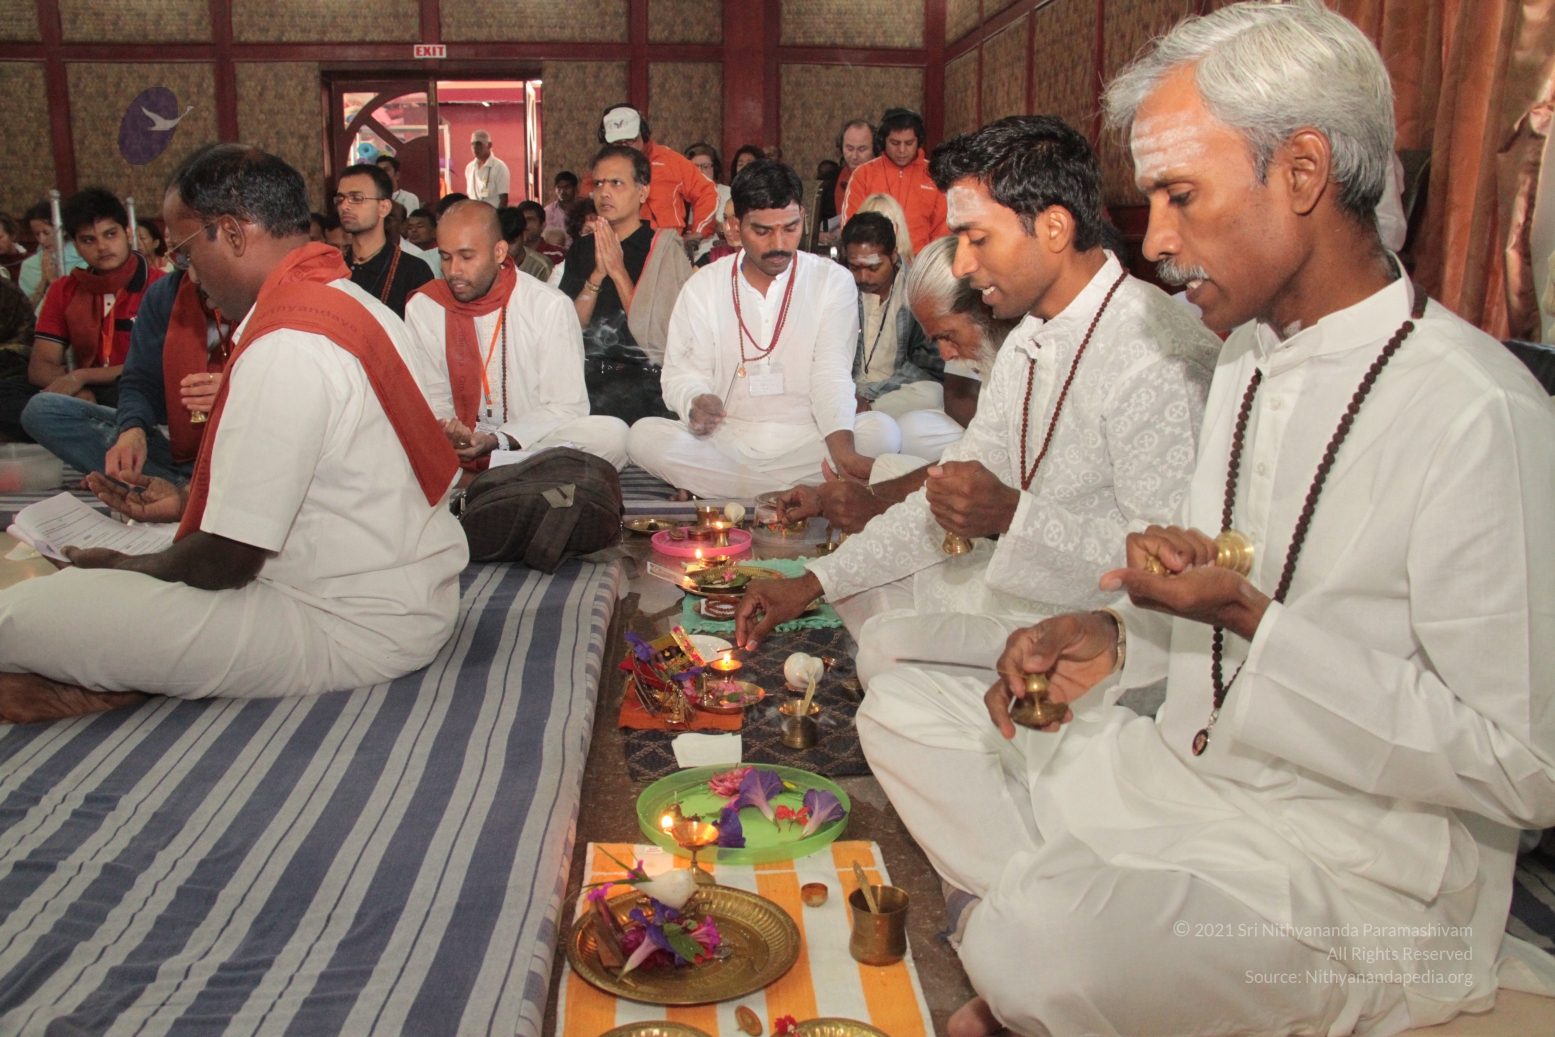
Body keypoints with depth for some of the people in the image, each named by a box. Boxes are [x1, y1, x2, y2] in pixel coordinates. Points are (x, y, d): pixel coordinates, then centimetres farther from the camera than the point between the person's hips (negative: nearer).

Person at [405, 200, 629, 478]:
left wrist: (498, 441, -22)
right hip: (453, 452, 1)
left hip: (532, 445, 0)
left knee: (612, 434, -32)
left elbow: (565, 406, -8)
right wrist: (443, 430, -18)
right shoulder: (423, 307, 2)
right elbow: (429, 398, 7)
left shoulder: (551, 306, -7)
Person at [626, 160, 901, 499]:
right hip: (726, 444, 1)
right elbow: (681, 370, 4)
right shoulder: (703, 285, 6)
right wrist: (696, 402, -23)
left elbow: (832, 373, -9)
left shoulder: (833, 281, 2)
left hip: (806, 442, -1)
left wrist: (842, 449, -29)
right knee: (644, 435, -25)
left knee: (881, 431, -29)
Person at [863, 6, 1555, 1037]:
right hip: (1184, 773, 8)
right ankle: (1054, 940, -4)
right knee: (905, 706, 6)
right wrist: (1118, 638, -1)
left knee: (1044, 946, -32)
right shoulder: (1248, 360, 7)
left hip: (1355, 868, -8)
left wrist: (1245, 617, -24)